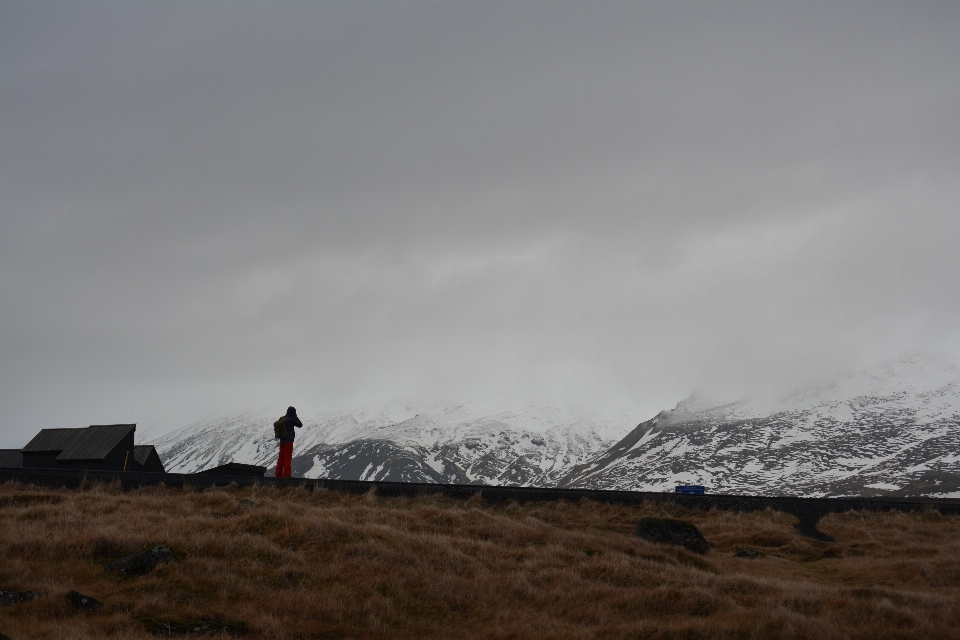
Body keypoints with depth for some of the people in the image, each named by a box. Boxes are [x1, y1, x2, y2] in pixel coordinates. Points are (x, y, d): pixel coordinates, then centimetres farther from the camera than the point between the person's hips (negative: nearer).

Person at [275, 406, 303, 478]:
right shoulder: (291, 419, -14)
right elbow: (300, 425, -5)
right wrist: (296, 417, 1)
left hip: (282, 440, 8)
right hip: (289, 441, -8)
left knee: (281, 457, 11)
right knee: (287, 458, -5)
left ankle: (279, 474, 14)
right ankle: (286, 474, -6)